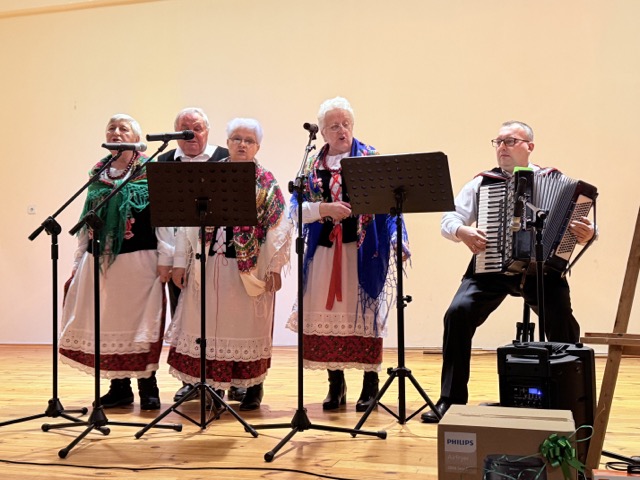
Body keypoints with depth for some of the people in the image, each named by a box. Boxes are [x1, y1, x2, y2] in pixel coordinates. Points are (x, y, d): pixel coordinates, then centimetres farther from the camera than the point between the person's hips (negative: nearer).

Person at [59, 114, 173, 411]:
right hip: (101, 260, 5)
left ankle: (148, 388, 9)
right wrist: (79, 259, 13)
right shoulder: (97, 174, 13)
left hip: (138, 259, -4)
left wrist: (164, 258, -10)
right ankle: (119, 388, 17)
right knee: (107, 324, 6)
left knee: (140, 321, -1)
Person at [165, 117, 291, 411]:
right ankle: (213, 385, 14)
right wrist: (180, 261, 2)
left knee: (246, 325, 5)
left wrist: (275, 268, -10)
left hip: (249, 267, -2)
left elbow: (278, 228, -3)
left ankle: (253, 387, 17)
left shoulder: (267, 183, 1)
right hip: (210, 264, 2)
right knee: (210, 324, 5)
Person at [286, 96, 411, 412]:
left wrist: (398, 240, -18)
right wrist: (325, 209, -14)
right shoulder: (312, 165, 11)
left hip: (363, 250, -3)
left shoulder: (371, 158, 2)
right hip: (324, 250, 3)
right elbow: (297, 208, 4)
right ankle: (335, 384, 16)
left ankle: (371, 384, 11)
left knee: (365, 314, -1)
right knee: (327, 314, 3)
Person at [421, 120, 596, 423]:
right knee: (458, 313, -21)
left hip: (541, 269, 0)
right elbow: (449, 219, 7)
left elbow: (582, 220, 1)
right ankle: (451, 399, -10)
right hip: (490, 268, 1)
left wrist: (586, 234, -23)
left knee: (563, 323, -15)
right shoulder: (482, 183, 10)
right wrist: (462, 232, -15)